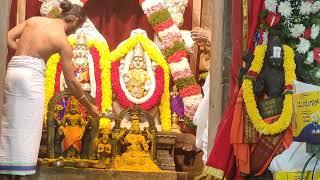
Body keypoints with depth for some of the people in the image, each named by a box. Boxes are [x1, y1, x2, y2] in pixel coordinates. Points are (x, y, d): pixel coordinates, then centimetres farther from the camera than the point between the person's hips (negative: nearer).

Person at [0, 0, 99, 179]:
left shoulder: (34, 19, 12)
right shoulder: (63, 42, 0)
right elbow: (71, 81, 1)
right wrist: (89, 106, 10)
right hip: (32, 75, -5)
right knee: (28, 128, 1)